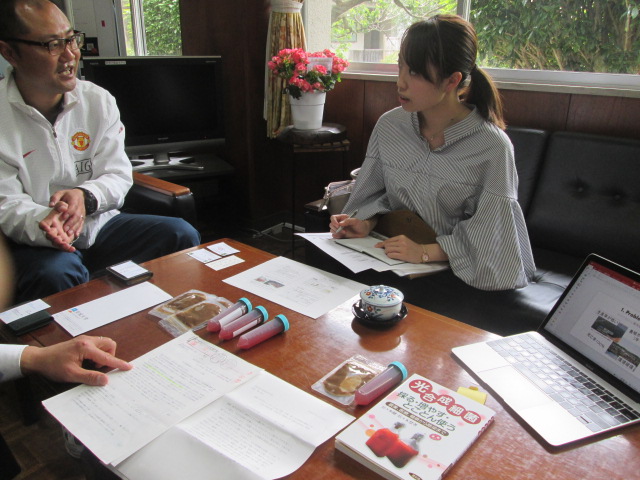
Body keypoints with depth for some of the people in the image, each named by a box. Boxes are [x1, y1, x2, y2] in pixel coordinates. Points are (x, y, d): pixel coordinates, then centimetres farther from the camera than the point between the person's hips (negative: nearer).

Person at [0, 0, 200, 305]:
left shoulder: (98, 100, 1)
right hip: (38, 241, -3)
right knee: (56, 274, -37)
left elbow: (119, 175, -1)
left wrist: (86, 196, -23)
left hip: (100, 225, 4)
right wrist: (43, 223, -35)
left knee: (182, 235, -14)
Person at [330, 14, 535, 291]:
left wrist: (425, 252, -24)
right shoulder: (389, 125, -1)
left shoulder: (492, 146, -15)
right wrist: (366, 224, -8)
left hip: (454, 272, -3)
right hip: (390, 258, 4)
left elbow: (488, 233, -14)